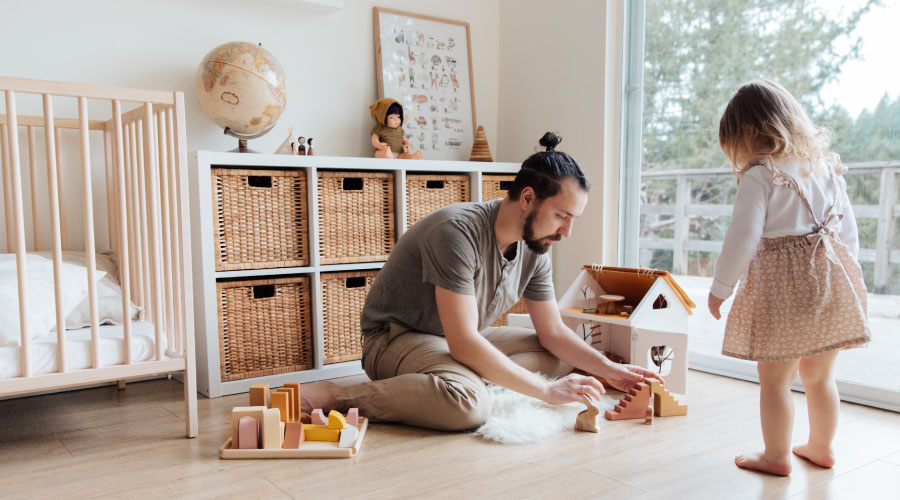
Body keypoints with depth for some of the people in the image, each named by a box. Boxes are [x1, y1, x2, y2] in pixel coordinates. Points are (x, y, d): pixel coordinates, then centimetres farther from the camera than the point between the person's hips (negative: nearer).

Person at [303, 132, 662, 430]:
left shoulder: (534, 249, -3)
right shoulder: (458, 232, -28)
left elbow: (553, 332, 7)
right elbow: (464, 344, -31)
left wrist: (610, 370, -8)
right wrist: (546, 391, -27)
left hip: (462, 341, 9)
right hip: (396, 338, -8)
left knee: (561, 358, 3)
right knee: (469, 403, -37)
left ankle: (453, 377, -8)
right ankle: (336, 397, -23)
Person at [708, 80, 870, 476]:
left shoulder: (760, 176, -13)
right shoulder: (826, 166, 9)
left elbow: (743, 238, -16)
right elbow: (848, 229, 14)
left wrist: (720, 288, -6)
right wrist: (842, 275, 23)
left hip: (782, 287, -7)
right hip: (832, 278, 7)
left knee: (775, 380, 8)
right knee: (819, 376, 21)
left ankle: (776, 456, 20)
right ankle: (821, 447, 36)